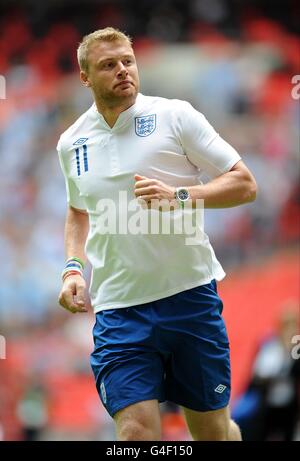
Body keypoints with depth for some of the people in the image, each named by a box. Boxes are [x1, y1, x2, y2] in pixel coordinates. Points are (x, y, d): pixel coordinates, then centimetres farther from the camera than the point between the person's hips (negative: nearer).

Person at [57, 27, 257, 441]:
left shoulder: (175, 115, -2)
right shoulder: (72, 143, 9)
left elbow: (244, 184, -2)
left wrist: (180, 196, -18)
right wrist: (74, 268, 11)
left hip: (190, 295, -2)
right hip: (118, 309, 2)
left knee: (213, 432, 6)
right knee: (137, 432, -13)